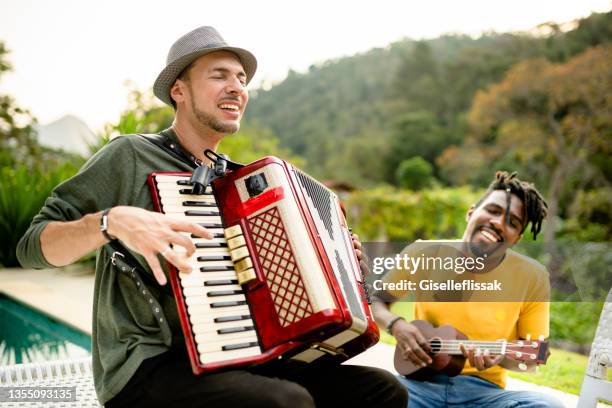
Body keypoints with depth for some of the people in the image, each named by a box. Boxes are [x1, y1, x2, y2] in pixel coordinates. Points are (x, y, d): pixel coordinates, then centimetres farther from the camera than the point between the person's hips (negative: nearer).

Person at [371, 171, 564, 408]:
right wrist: (396, 325, -12)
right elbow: (374, 301, 10)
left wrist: (501, 357, -19)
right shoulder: (424, 253, -2)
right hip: (420, 381, -2)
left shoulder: (532, 277, -4)